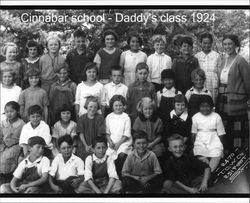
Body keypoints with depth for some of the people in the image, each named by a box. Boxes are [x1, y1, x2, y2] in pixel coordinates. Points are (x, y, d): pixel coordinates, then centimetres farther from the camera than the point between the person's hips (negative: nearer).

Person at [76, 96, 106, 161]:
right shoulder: (82, 118, 5)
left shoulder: (100, 118, 0)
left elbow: (100, 134, -2)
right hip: (83, 145, 1)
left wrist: (93, 146, -11)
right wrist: (86, 146, -8)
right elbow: (81, 134, 3)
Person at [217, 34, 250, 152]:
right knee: (225, 131, 13)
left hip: (236, 102, -7)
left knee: (237, 132, -3)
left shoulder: (240, 61, -10)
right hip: (223, 101, 7)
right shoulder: (224, 60, 11)